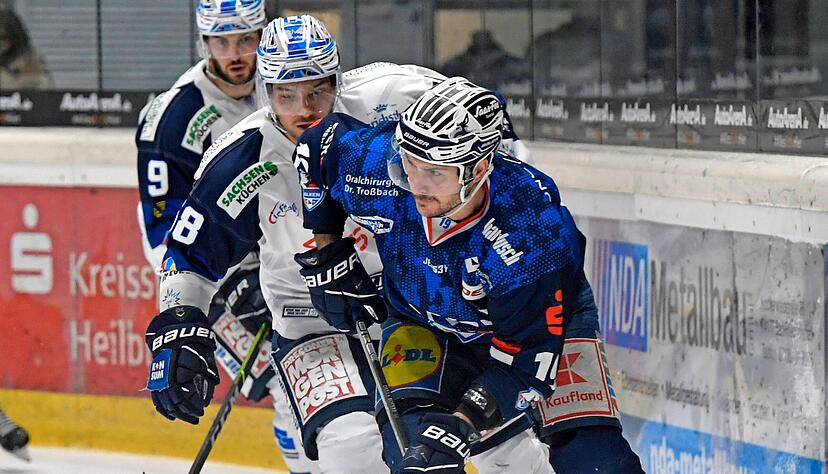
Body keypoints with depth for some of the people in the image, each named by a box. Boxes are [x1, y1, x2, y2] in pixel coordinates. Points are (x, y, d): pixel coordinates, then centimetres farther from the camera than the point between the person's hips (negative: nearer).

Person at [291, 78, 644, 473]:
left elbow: (525, 364, -33)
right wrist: (324, 255, -2)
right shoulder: (374, 166, -29)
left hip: (547, 319, -2)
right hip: (425, 325, 2)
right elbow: (318, 140, -4)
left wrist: (460, 426, -43)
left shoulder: (538, 230, -38)